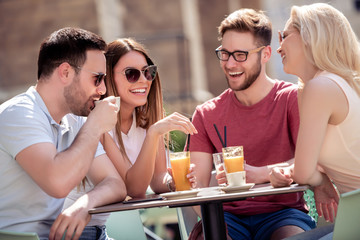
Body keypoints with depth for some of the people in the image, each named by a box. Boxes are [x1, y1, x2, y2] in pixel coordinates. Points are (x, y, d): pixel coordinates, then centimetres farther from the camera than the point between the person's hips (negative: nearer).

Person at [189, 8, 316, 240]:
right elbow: (199, 182, 2)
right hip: (230, 215, 1)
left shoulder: (292, 98, -1)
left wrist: (260, 174, -29)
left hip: (282, 212, -1)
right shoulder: (206, 114, 10)